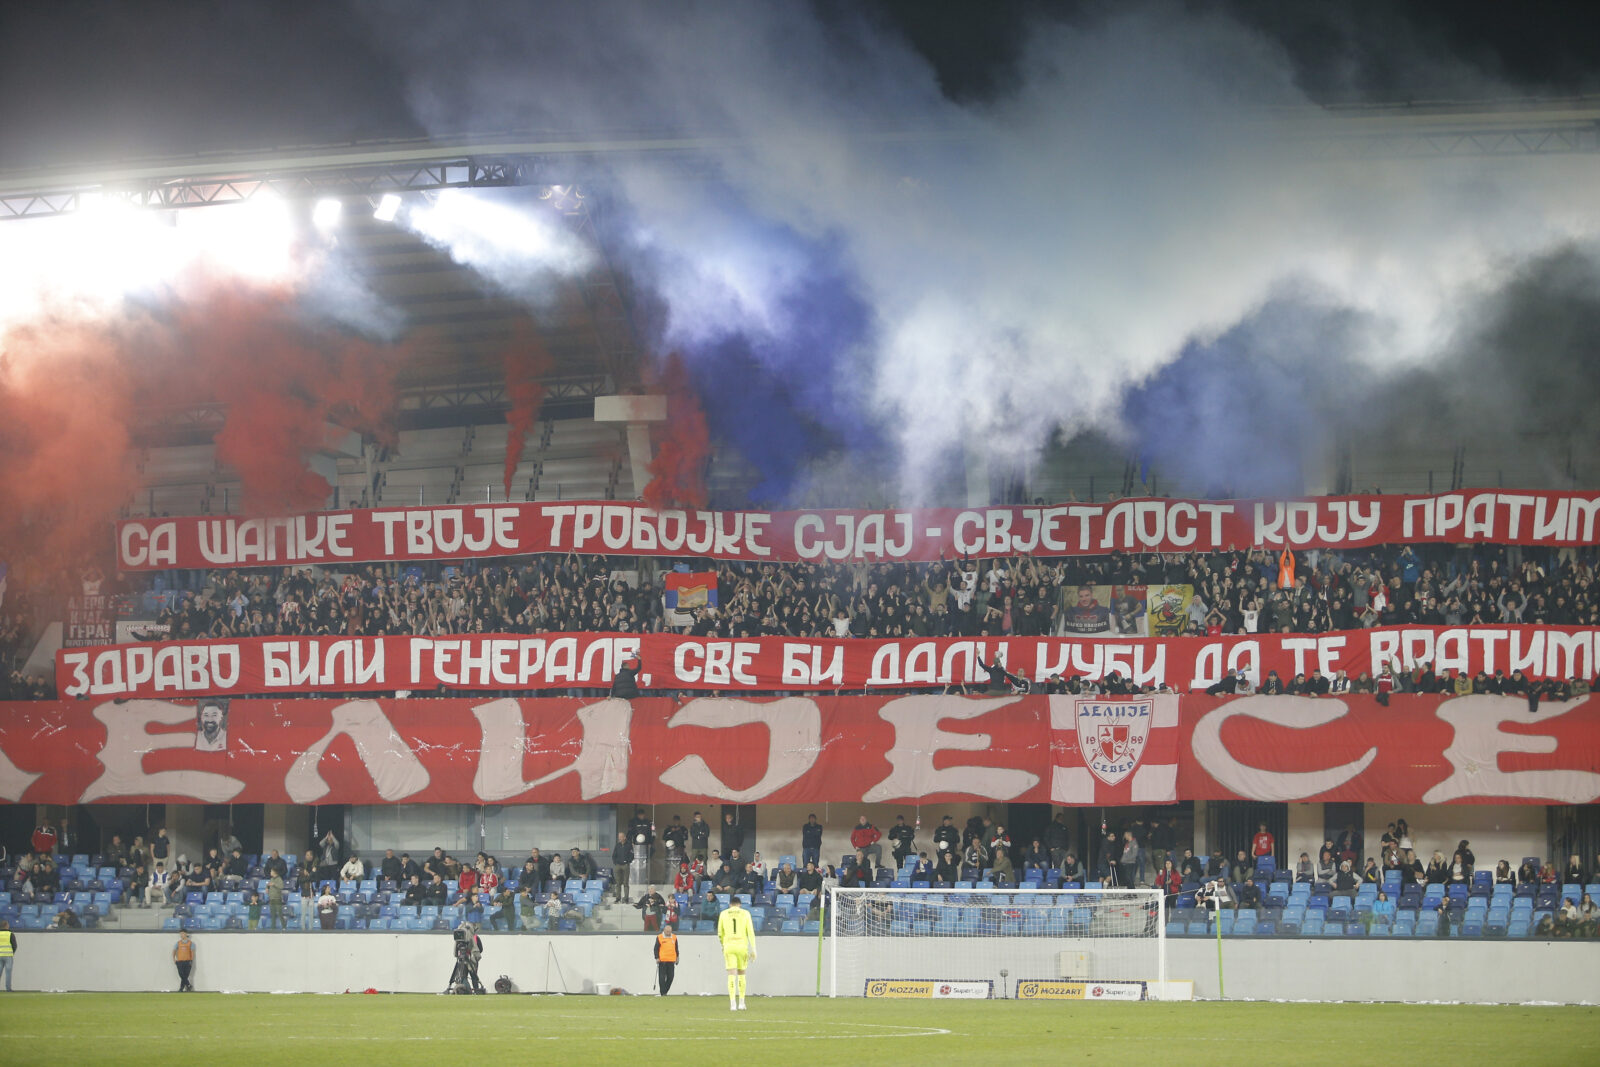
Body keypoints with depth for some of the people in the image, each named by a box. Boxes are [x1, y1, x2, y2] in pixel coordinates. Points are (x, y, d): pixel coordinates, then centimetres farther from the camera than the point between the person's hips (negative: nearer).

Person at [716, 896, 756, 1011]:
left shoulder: (723, 914, 8)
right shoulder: (745, 913, 4)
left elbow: (720, 934, 14)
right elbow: (751, 932, -2)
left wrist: (723, 946, 31)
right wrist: (753, 949, -3)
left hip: (729, 946, 0)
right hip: (742, 945, 0)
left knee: (731, 975, -3)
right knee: (741, 974, 15)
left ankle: (732, 1004, -14)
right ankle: (741, 1003, 14)